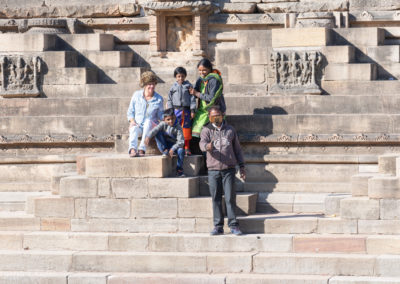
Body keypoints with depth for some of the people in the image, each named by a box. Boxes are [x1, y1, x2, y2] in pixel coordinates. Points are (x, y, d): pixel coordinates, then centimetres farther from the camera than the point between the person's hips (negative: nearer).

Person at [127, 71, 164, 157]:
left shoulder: (159, 99, 6)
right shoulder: (136, 95, 7)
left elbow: (160, 115, 12)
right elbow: (130, 111, 11)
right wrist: (132, 121, -7)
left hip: (151, 127, 0)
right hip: (137, 125, 0)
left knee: (148, 121, -35)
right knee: (134, 129, -35)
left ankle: (142, 149, -45)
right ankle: (132, 149, -60)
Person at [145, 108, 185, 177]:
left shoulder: (178, 128, -14)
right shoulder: (163, 124, -9)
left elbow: (181, 142, -23)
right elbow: (155, 129, -27)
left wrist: (173, 149, -37)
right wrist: (148, 137, -47)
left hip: (174, 146, -1)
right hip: (164, 146, 1)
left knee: (181, 150, -36)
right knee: (158, 133, -21)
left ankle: (179, 169, -16)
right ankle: (165, 151, -19)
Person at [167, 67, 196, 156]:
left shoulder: (188, 86, 4)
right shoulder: (173, 87, 8)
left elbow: (192, 98, 4)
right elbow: (170, 99, 11)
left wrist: (192, 110, -2)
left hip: (186, 111, -1)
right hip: (176, 110, 1)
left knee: (186, 129, 1)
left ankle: (187, 148, 8)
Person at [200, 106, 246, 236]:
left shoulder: (230, 130, 12)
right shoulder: (206, 130, 6)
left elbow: (237, 149, 17)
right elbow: (202, 143, -13)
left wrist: (242, 166, 12)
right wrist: (208, 146, -37)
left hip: (228, 169, 0)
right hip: (213, 170, 0)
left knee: (230, 198, -6)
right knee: (216, 199, 2)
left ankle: (233, 225, -3)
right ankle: (218, 226, 7)